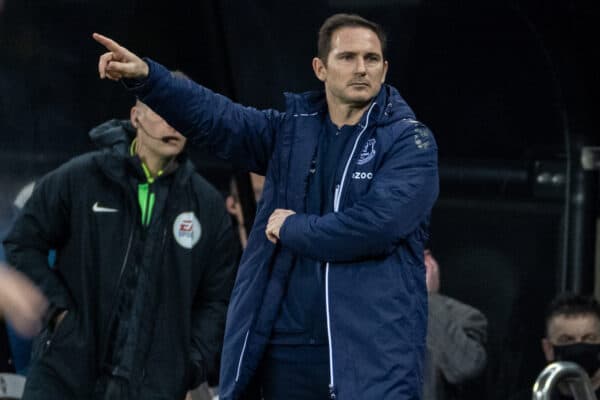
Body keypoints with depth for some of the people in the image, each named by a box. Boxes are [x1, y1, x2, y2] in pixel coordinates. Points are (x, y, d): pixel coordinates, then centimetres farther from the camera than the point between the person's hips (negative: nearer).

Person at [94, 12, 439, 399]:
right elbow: (214, 116, 4)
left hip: (374, 354, -5)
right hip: (284, 349, 5)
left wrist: (292, 229, -4)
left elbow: (376, 225, -16)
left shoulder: (411, 142, -2)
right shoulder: (292, 130, 14)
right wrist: (145, 75, -12)